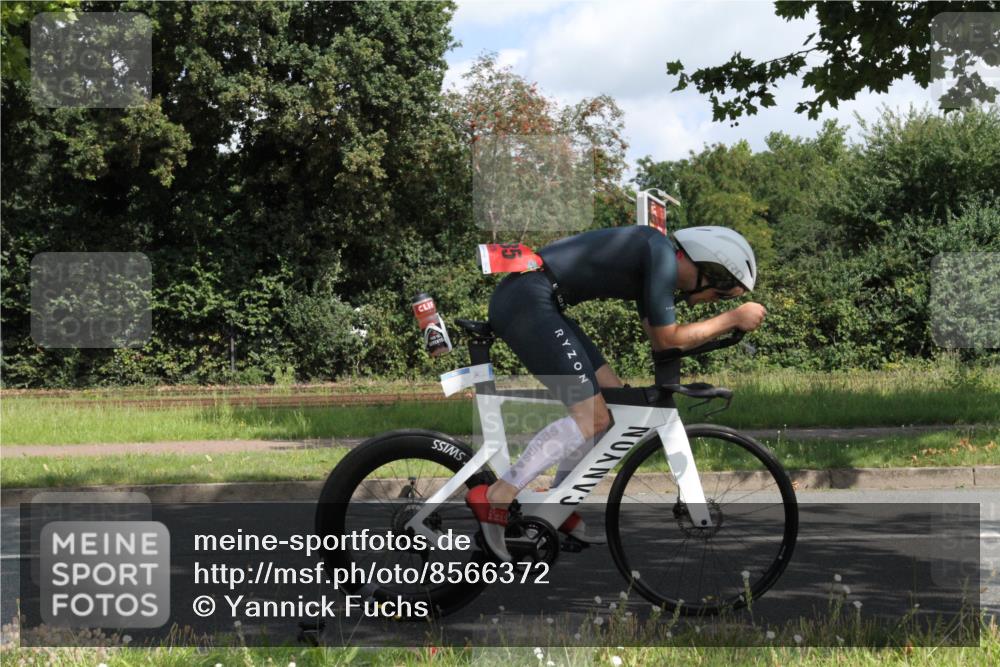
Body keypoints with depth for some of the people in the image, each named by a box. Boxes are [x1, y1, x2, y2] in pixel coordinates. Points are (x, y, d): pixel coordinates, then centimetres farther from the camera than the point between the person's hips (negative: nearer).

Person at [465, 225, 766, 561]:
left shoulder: (653, 257, 19)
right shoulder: (663, 255, -10)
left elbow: (659, 339, 25)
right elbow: (667, 339, -9)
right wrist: (733, 317, -1)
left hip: (521, 301, 11)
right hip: (527, 302, -11)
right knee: (592, 418, -10)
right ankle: (497, 496, -12)